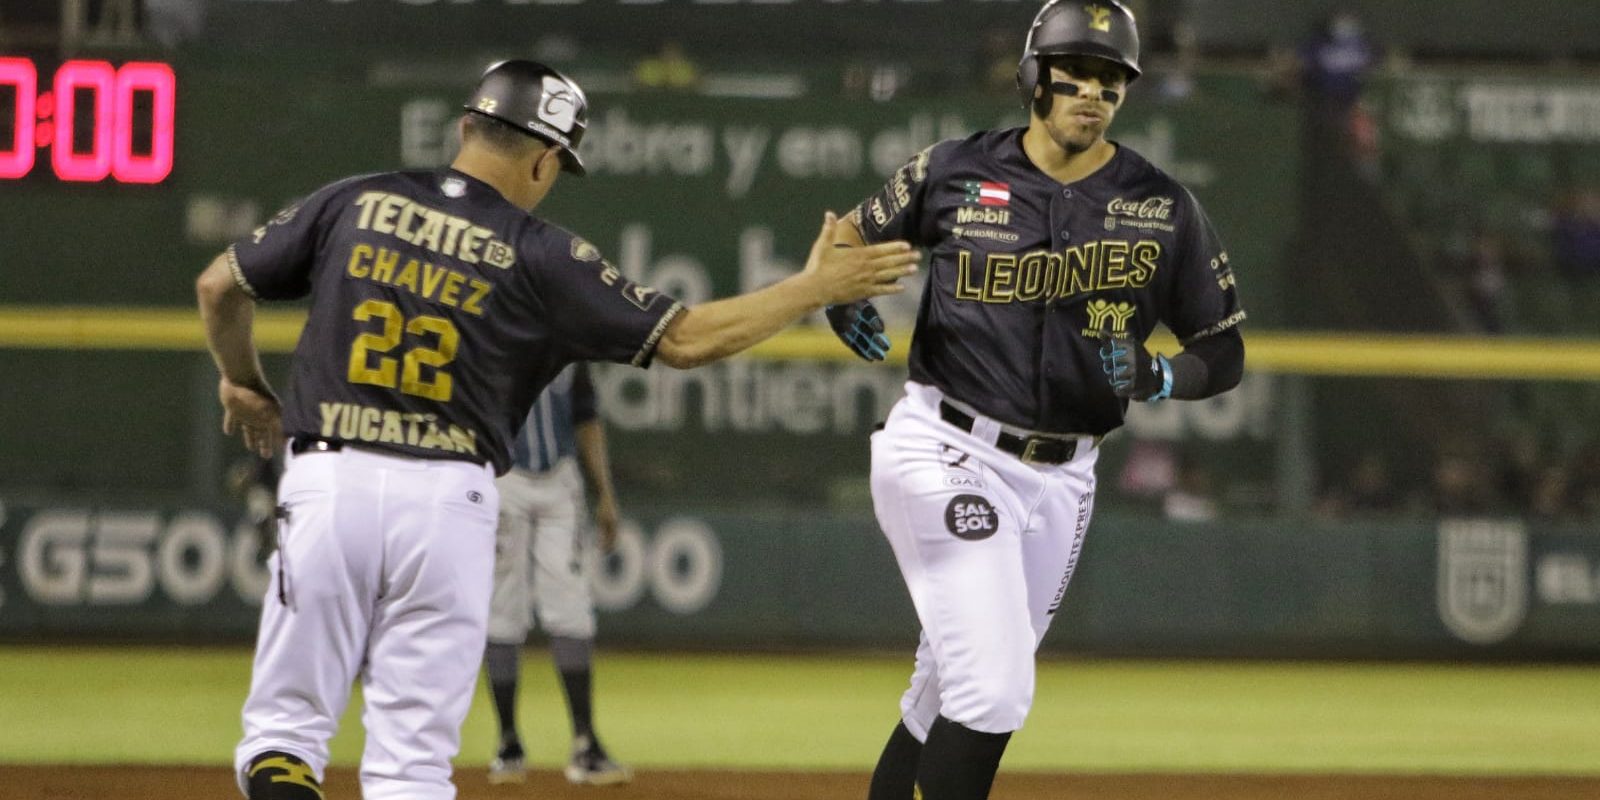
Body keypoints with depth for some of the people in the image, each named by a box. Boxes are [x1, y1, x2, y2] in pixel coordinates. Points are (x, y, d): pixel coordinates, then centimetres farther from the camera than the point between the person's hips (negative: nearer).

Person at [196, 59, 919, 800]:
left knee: (284, 729, 6)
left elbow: (219, 285, 13)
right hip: (447, 499, -1)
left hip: (327, 484, 1)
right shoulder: (537, 254, 0)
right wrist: (816, 287, 11)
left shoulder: (353, 203, 7)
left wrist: (242, 382, 32)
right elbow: (685, 339, 1)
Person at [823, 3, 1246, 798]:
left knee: (949, 700, 13)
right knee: (993, 687, -18)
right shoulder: (956, 172, -2)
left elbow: (1224, 351, 5)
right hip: (945, 455, -4)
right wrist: (840, 297, -10)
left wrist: (1158, 376, -16)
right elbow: (852, 237, 12)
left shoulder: (1162, 207, 1)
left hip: (1059, 480, 4)